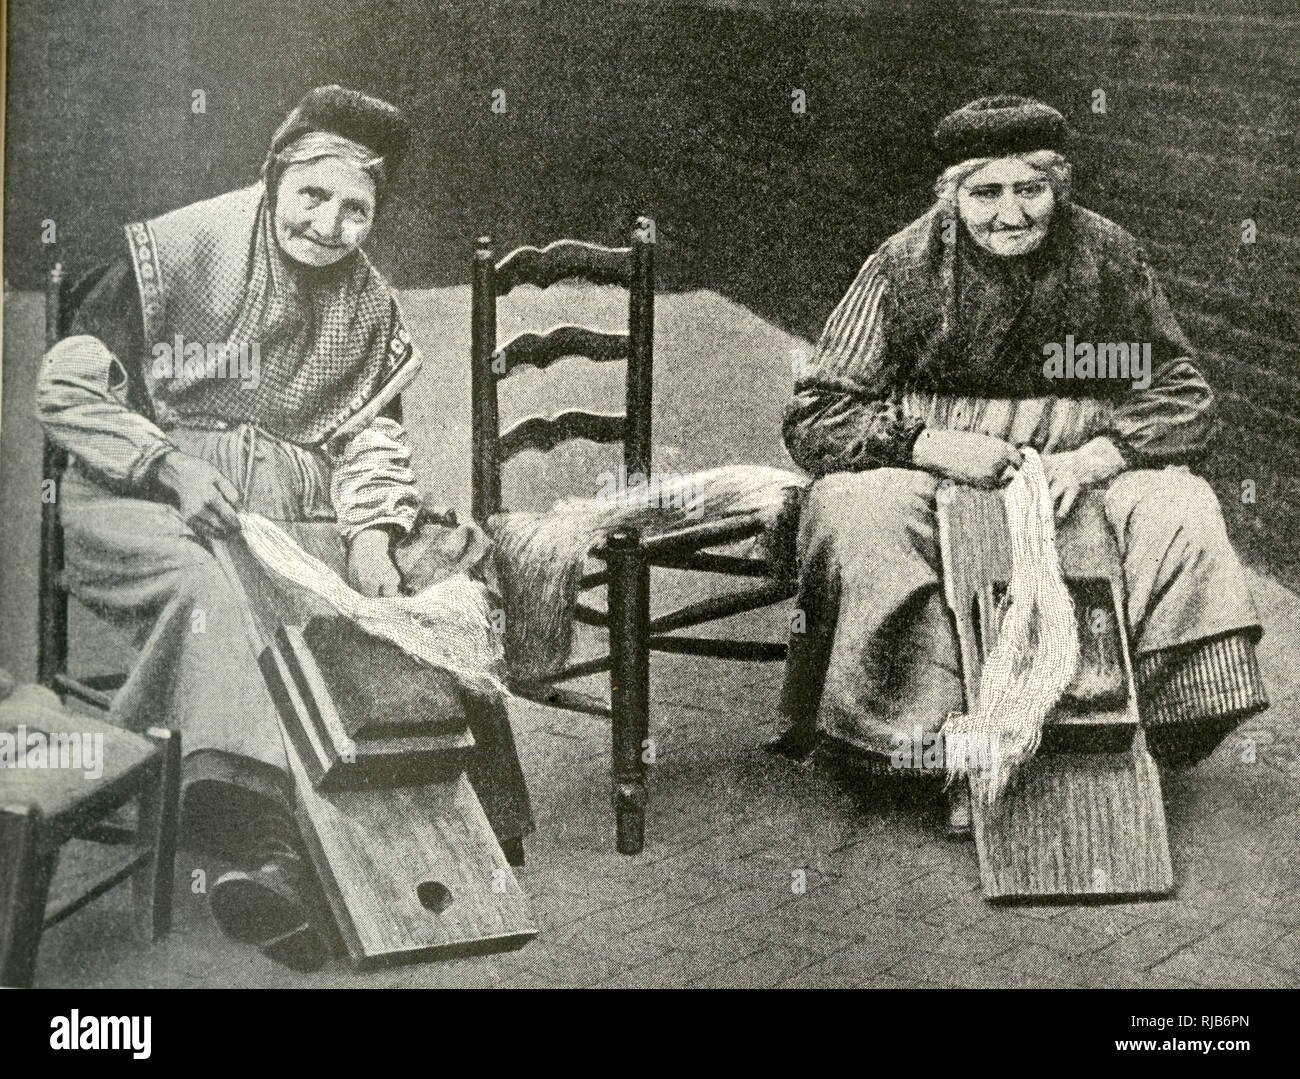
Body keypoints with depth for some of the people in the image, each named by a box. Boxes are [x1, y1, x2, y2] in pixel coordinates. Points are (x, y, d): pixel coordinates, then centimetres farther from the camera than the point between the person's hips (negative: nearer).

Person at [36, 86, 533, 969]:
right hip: (144, 501, -5)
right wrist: (170, 465, -19)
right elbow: (67, 389, -6)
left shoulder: (370, 306, 12)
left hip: (295, 510, 5)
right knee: (204, 583, -38)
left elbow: (371, 437, 15)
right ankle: (267, 841, -52)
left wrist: (372, 527, -5)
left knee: (453, 561, -16)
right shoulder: (175, 252, -6)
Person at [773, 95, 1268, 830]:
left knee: (1182, 513, -25)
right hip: (930, 476, -1)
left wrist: (1101, 454, -18)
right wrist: (931, 445, -23)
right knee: (856, 513, -32)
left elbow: (1186, 401, 3)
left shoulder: (1110, 259, -1)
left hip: (1077, 473, 2)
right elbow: (815, 418, -7)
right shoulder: (906, 267, -6)